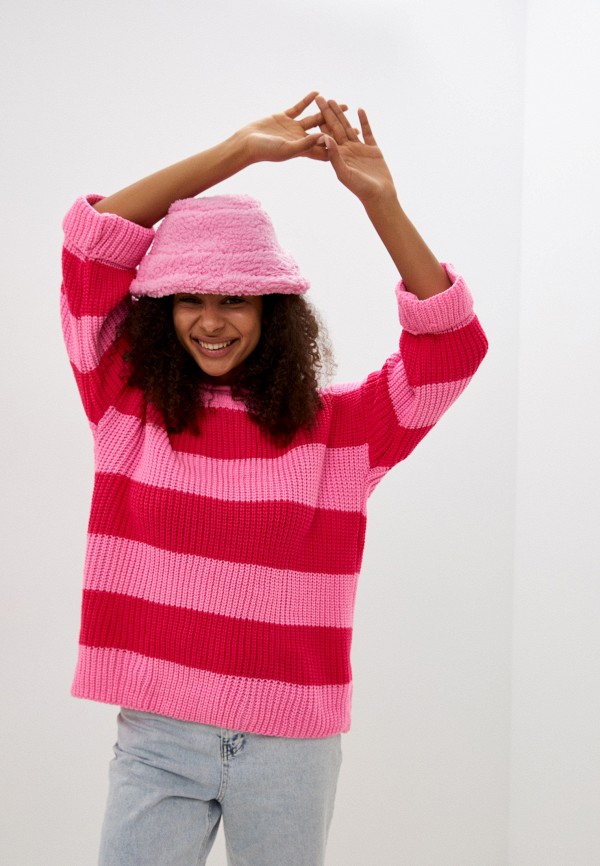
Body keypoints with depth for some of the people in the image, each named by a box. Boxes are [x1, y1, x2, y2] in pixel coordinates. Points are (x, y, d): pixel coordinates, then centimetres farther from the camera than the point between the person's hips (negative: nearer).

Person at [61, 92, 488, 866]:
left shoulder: (340, 427, 0)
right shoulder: (130, 405, 1)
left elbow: (452, 343, -9)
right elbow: (93, 237, -3)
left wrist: (380, 201, -17)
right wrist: (242, 149, -8)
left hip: (291, 749, 0)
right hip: (156, 737, 0)